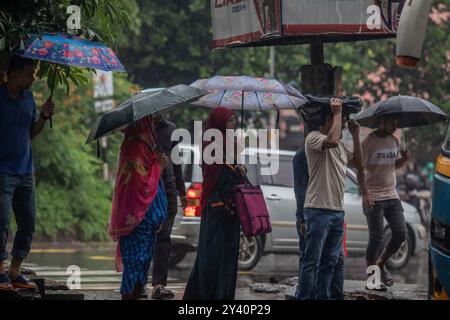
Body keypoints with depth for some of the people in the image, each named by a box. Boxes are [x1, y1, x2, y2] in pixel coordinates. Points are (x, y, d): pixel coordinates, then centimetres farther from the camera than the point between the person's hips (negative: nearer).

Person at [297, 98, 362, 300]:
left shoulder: (340, 145, 19)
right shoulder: (314, 137, -8)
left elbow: (357, 163, 23)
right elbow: (332, 140, -28)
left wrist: (355, 135, 14)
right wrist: (337, 112, -16)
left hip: (338, 211, 9)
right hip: (319, 209, -9)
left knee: (330, 261, 12)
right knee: (312, 261, -7)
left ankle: (323, 296, 18)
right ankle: (304, 297, -5)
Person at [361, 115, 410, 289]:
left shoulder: (394, 141, 11)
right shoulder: (369, 141, -11)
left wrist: (404, 159, 1)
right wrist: (365, 193, -19)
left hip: (392, 196, 7)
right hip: (374, 197, -7)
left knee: (401, 233, 2)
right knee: (376, 238, -4)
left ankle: (381, 264, 22)